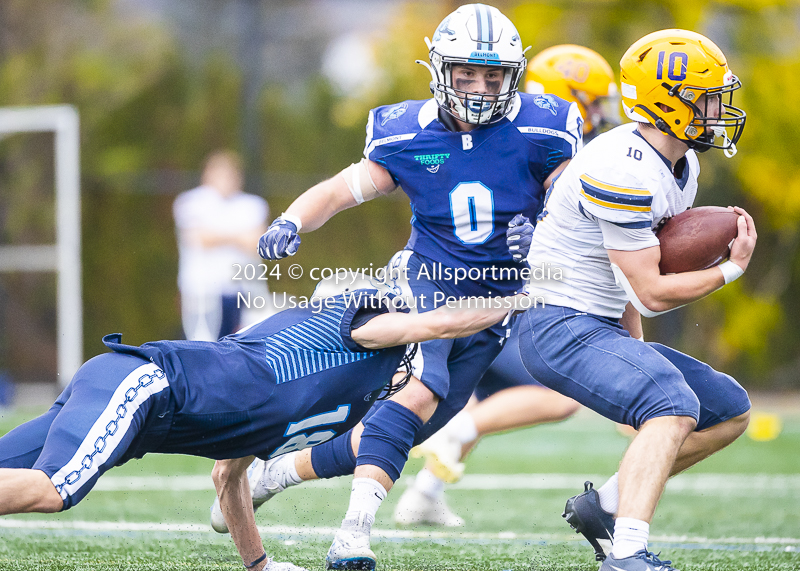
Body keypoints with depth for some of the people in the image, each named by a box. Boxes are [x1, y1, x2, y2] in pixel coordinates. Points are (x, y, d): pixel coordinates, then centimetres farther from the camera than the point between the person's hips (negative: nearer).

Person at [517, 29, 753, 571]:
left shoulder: (681, 165, 10)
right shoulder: (625, 174, -23)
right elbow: (651, 293, -20)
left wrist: (635, 342, 18)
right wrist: (732, 269, -7)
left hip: (602, 326, 10)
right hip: (561, 327, -10)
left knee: (731, 411, 9)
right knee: (674, 407, -31)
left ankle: (606, 504, 12)